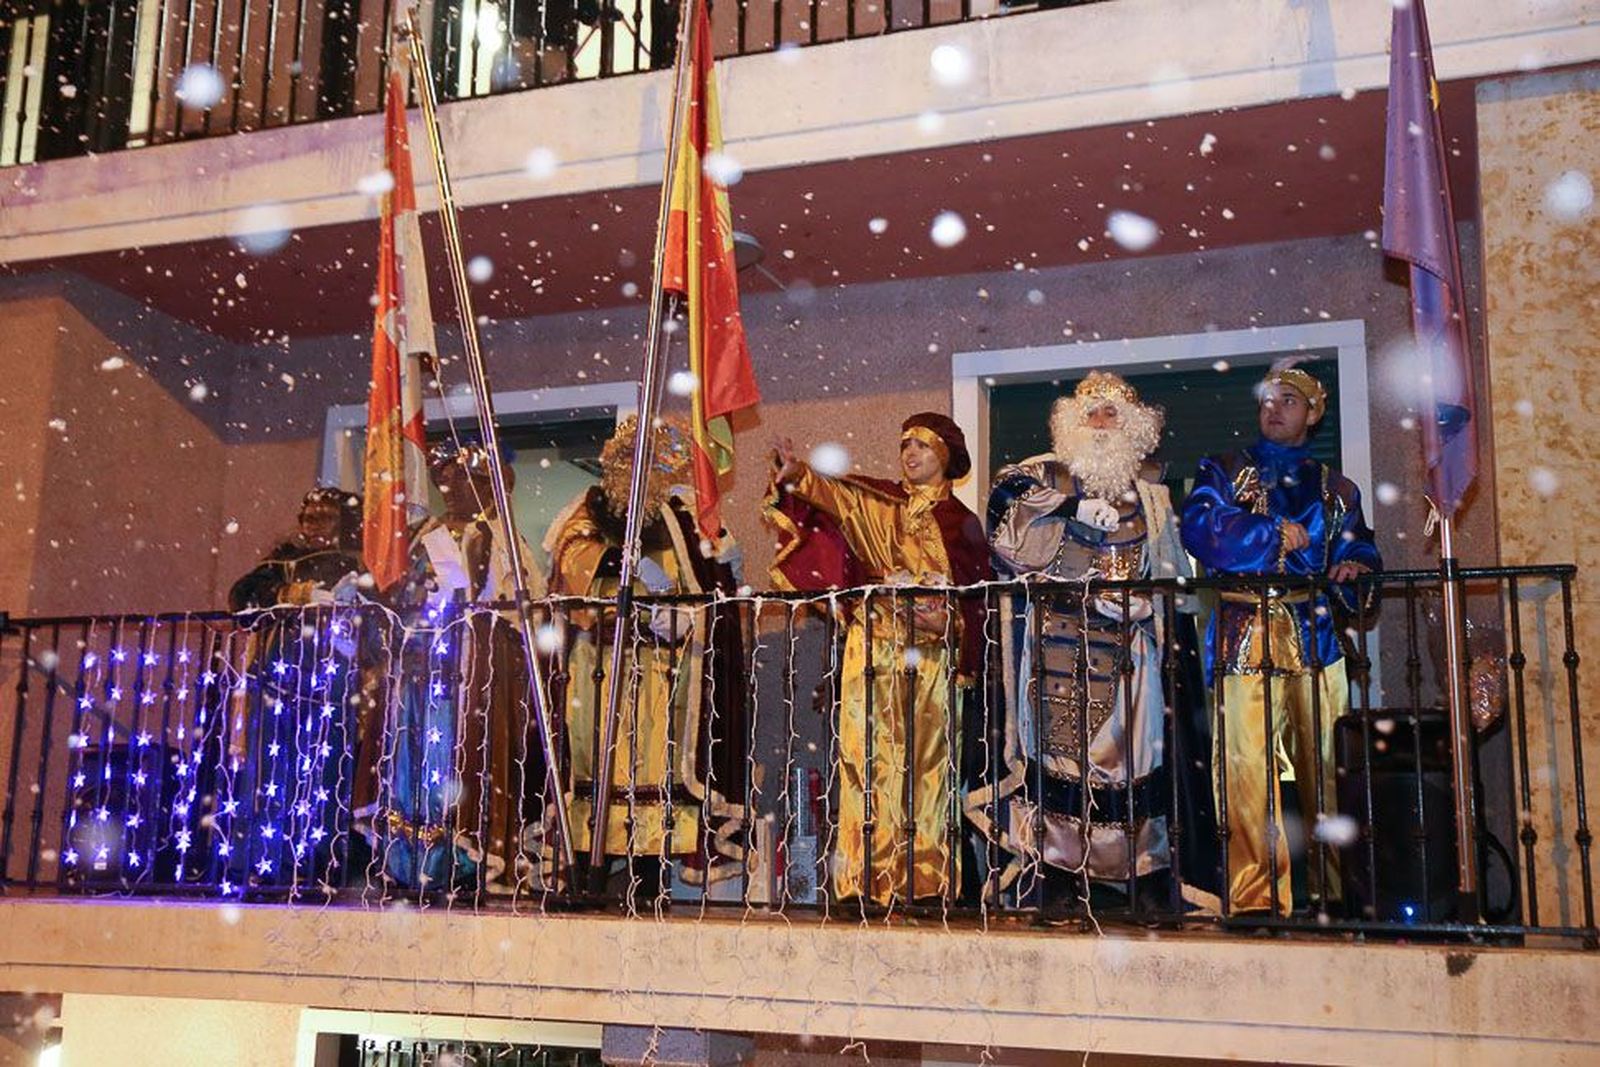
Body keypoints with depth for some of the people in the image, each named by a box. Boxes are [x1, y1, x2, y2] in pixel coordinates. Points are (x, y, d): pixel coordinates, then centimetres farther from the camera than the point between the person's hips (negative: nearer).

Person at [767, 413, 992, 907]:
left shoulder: (962, 523, 9)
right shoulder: (878, 501, 11)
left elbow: (976, 602, 8)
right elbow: (833, 492, -8)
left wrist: (946, 621, -12)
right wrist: (797, 474, -28)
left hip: (928, 657, -1)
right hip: (872, 651, 1)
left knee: (924, 763, -1)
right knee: (870, 758, -3)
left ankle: (925, 877, 5)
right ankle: (869, 877, 0)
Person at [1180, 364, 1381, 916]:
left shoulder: (1337, 489, 22)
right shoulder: (1223, 471, 15)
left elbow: (1360, 555, 12)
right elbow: (1200, 529, -4)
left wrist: (1354, 571, -10)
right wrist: (1276, 534, -3)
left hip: (1315, 636, 2)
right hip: (1243, 635, -2)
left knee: (1325, 766, -4)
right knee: (1248, 767, -10)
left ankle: (1334, 888, 4)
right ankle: (1257, 896, -8)